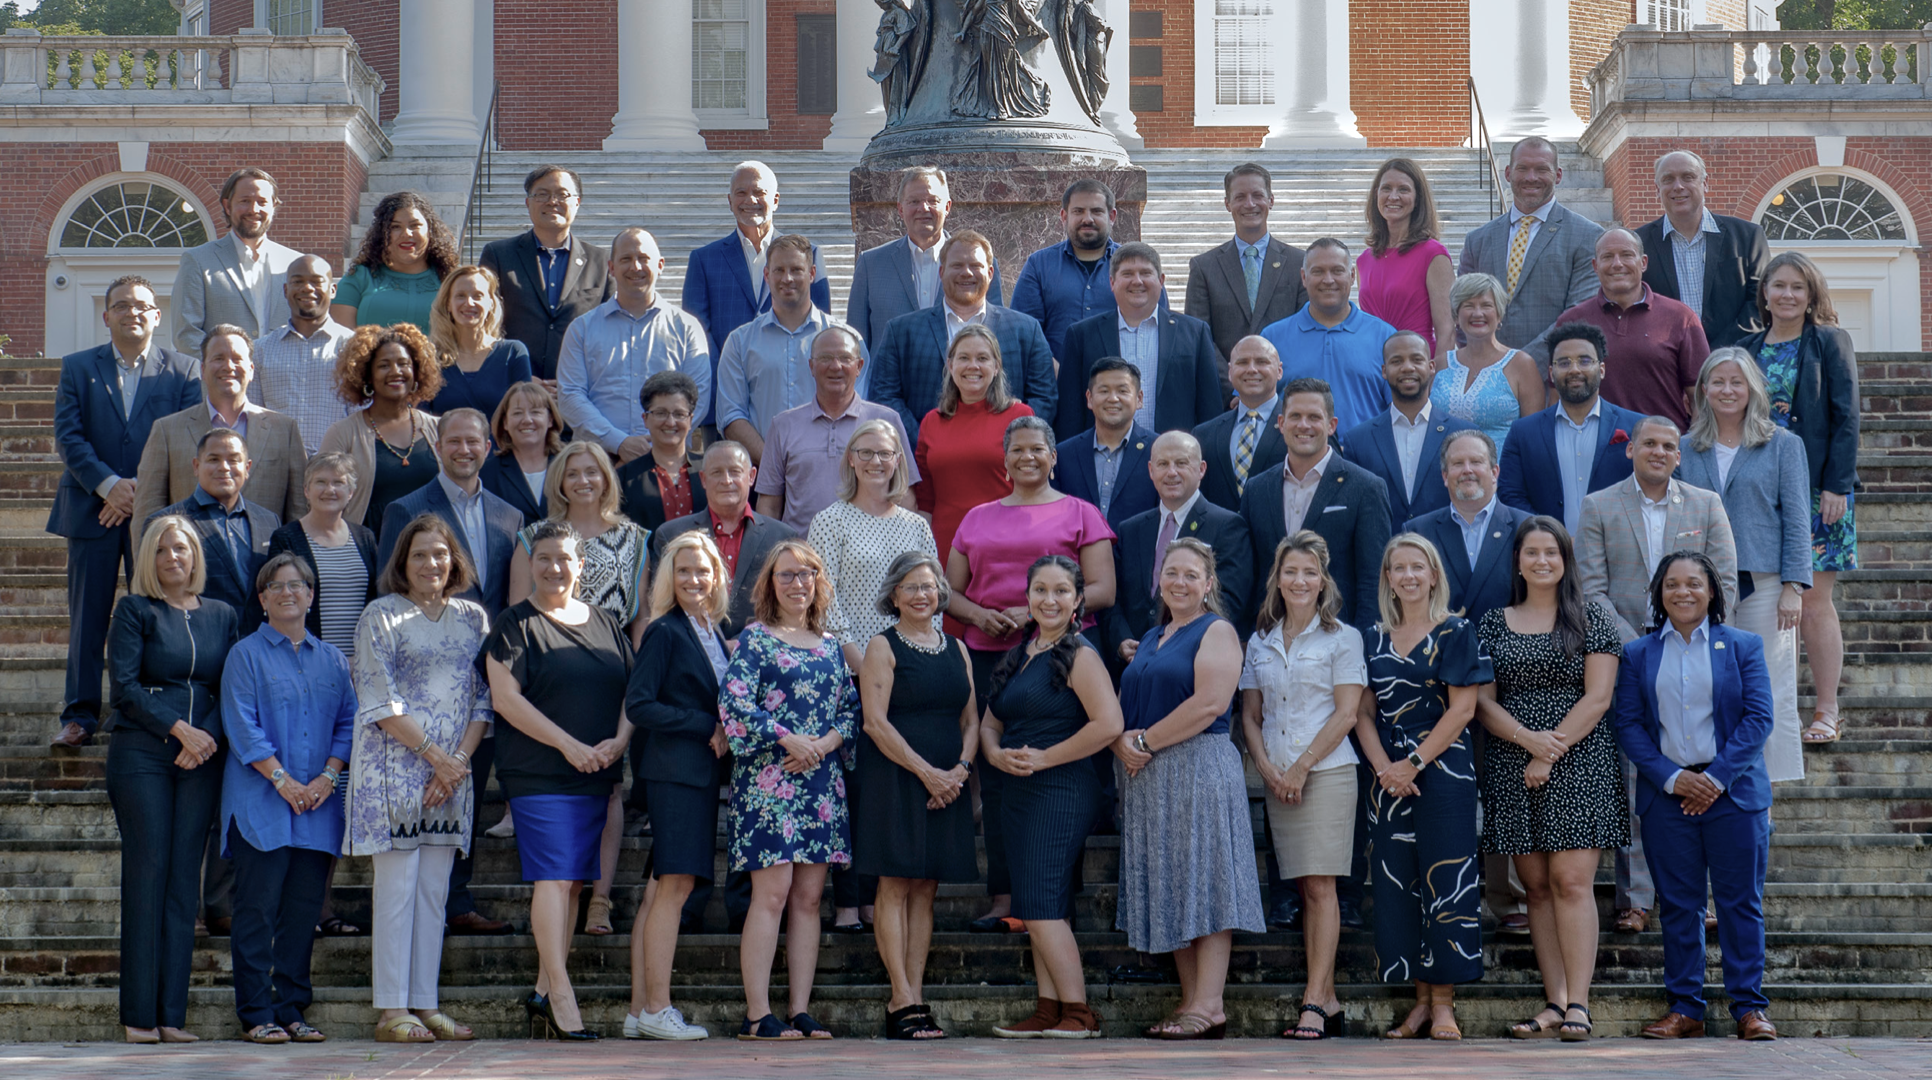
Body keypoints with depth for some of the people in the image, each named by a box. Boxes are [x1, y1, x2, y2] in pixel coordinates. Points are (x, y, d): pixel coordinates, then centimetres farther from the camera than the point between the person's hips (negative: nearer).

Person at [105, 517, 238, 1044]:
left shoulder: (222, 616, 15)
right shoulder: (134, 611, 5)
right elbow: (123, 685, -5)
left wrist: (209, 736, -9)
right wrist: (179, 728, -13)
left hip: (202, 758, 3)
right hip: (141, 755, -3)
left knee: (185, 877, 0)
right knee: (146, 871, -7)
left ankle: (172, 1013, 1)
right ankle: (139, 1014, -5)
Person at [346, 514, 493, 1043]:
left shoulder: (473, 618, 12)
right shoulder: (381, 616, -1)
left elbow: (483, 699, 9)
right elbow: (380, 702, -7)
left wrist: (459, 758, -5)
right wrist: (433, 754, -11)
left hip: (453, 770, 5)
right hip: (395, 767, -5)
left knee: (434, 890, 6)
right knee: (397, 886, -6)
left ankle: (424, 1005, 9)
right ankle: (392, 1012, -5)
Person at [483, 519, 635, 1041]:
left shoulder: (606, 623, 16)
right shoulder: (515, 625, -1)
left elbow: (632, 691, 16)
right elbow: (506, 698, -9)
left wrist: (619, 741, -3)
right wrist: (568, 745, -15)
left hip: (598, 776, 6)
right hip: (539, 776, -6)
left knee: (575, 879, 7)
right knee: (553, 877, -12)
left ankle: (544, 989, 14)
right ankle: (562, 997, -14)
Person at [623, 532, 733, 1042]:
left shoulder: (713, 635, 16)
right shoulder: (665, 633, -7)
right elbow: (638, 705, -14)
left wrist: (722, 733, 2)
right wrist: (708, 728, -13)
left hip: (703, 771, 8)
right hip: (673, 769, -8)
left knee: (663, 889, 7)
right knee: (675, 885, -10)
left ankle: (640, 1010, 8)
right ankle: (656, 1010, -9)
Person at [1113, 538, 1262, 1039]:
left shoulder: (1217, 632, -3)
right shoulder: (1151, 640, 21)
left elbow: (1210, 703, -16)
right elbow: (1124, 706, 19)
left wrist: (1147, 741, -13)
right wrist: (1123, 743, -3)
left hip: (1200, 768, -8)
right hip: (1149, 778, 8)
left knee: (1204, 884, -9)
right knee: (1169, 890, 6)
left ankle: (1209, 1007, -11)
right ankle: (1190, 1000, 8)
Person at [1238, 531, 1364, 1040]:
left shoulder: (1342, 638, 1)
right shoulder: (1260, 642, 14)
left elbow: (1345, 713, -6)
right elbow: (1250, 715, 14)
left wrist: (1302, 766, -11)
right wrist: (1266, 767, -2)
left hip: (1327, 773, -5)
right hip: (1279, 781, 5)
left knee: (1320, 886, -10)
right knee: (1305, 890, 4)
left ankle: (1314, 1000, -13)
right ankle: (1329, 1004, 5)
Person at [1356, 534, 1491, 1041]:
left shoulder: (1455, 634, 0)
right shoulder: (1374, 639, 12)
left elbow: (1461, 709, -7)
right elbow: (1365, 713, 9)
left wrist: (1414, 763, -13)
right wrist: (1383, 766, -8)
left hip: (1442, 770, -4)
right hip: (1389, 776, 4)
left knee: (1443, 880, -6)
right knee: (1396, 884, 2)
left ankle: (1443, 1003, -2)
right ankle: (1420, 1000, 8)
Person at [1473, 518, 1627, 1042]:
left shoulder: (1592, 618, 4)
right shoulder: (1494, 623, 12)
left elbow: (1597, 697, -4)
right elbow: (1483, 701, 6)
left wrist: (1551, 753, -11)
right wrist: (1528, 738, -12)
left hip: (1580, 760, -3)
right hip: (1513, 765, 3)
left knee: (1571, 879, -11)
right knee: (1536, 885, 2)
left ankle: (1578, 1002, -13)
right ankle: (1555, 1002, 3)